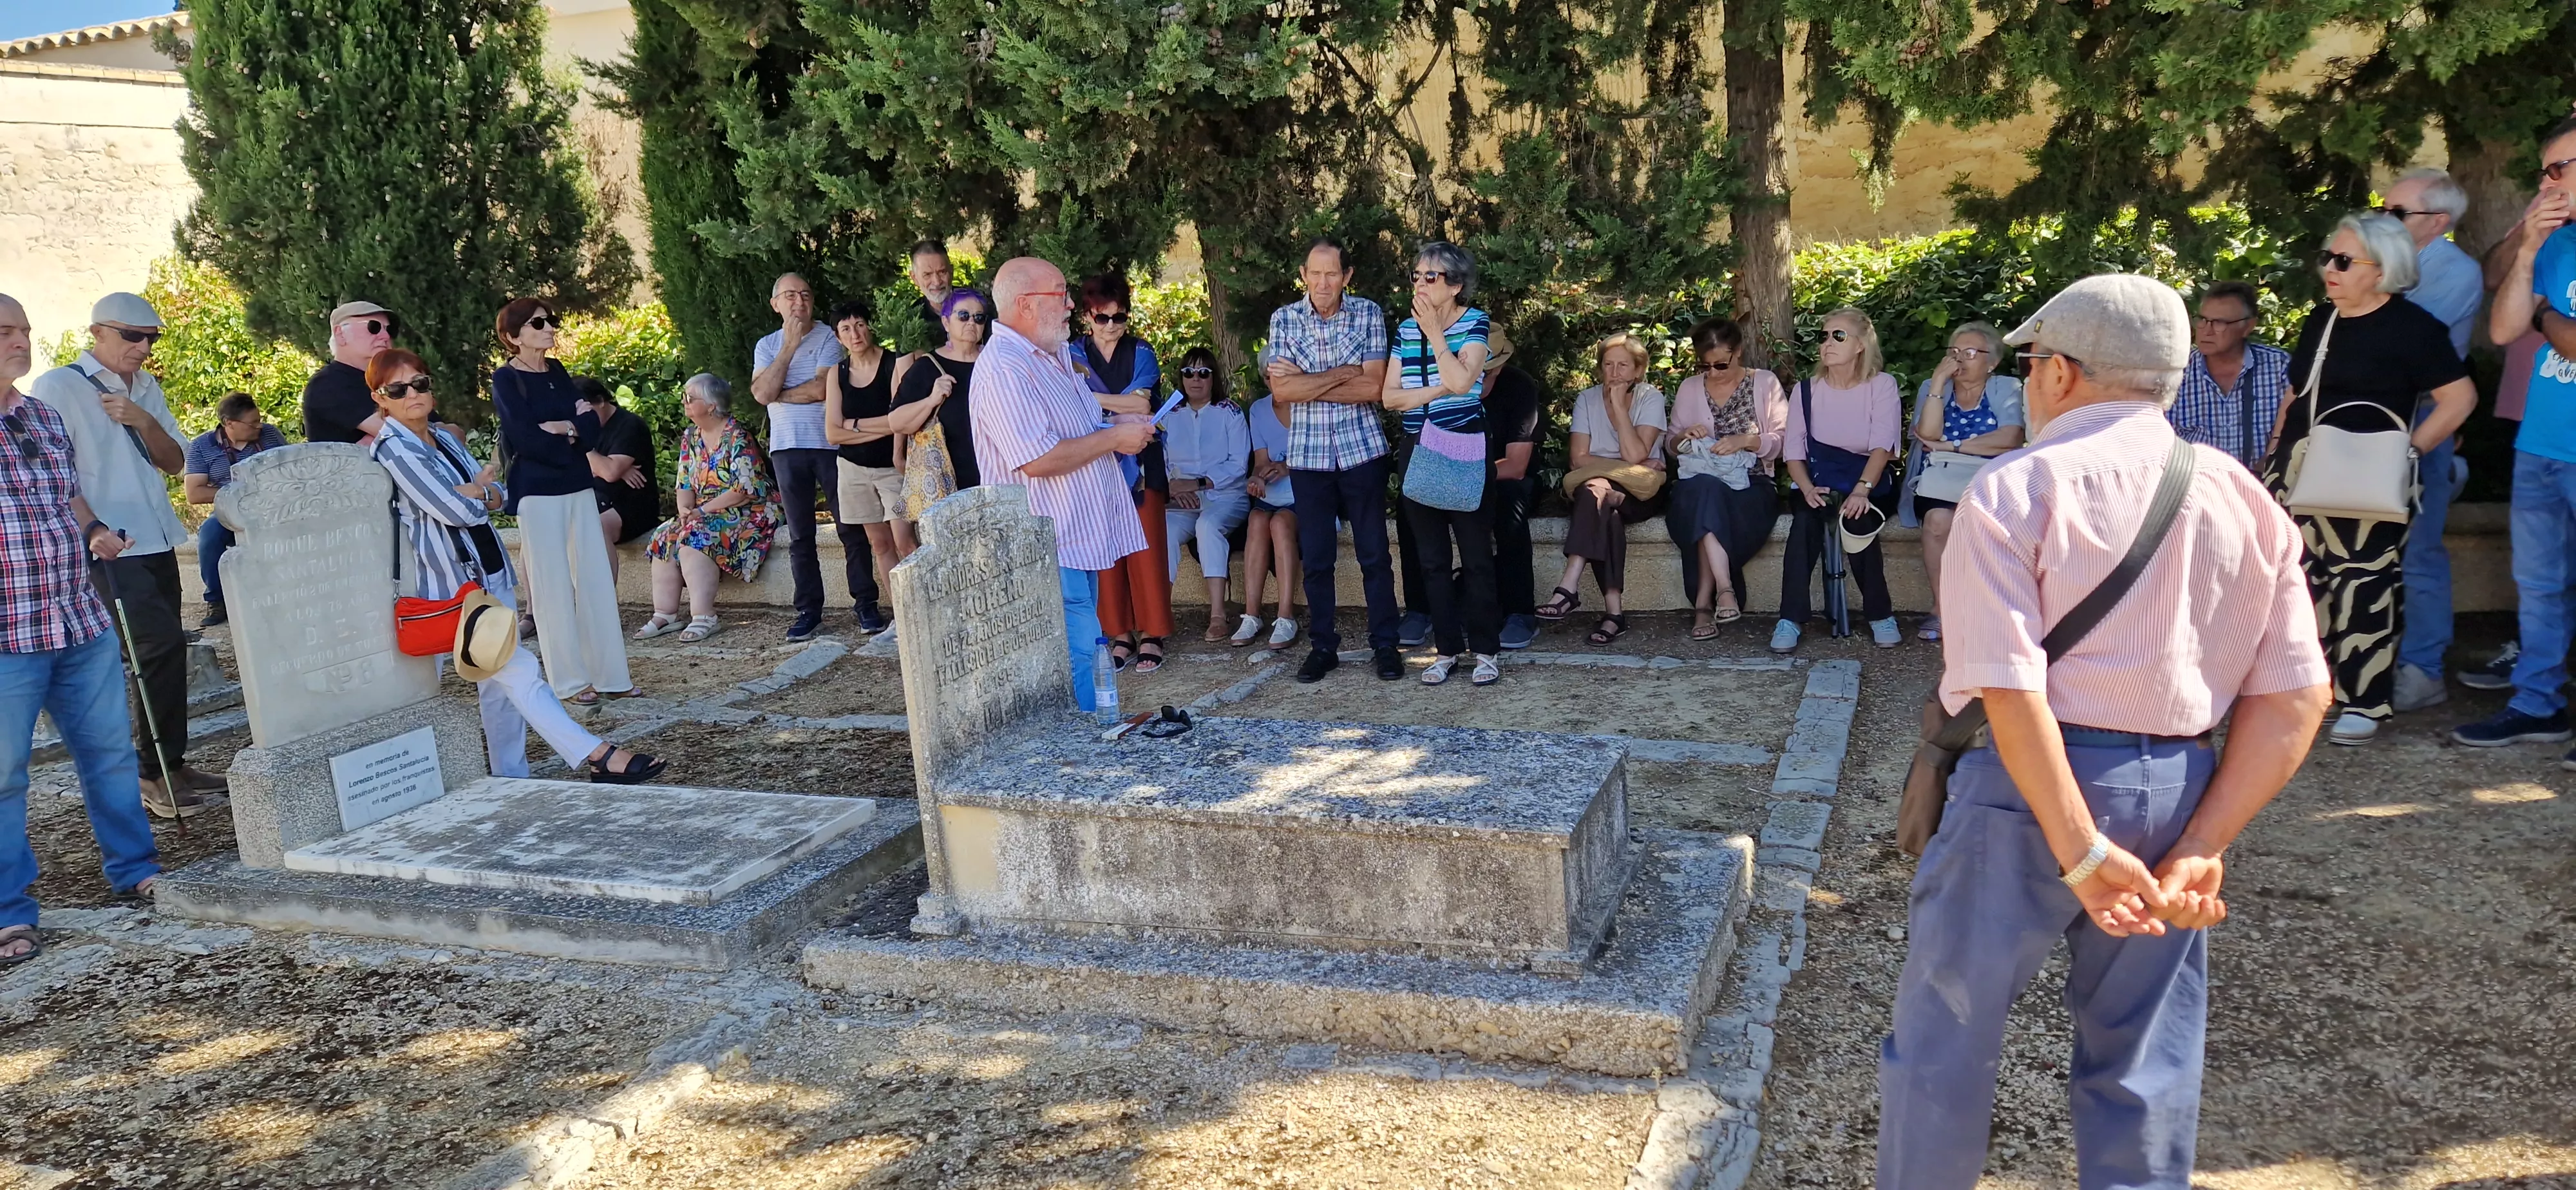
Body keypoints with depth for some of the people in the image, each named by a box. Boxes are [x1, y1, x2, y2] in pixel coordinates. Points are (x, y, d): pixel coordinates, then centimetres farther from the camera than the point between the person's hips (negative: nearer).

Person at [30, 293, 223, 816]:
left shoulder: (145, 388, 15)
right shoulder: (57, 389, -6)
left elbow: (174, 462, 12)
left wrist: (143, 420, -5)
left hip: (156, 540, 7)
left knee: (161, 650, 8)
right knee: (162, 641, -18)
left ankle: (168, 767, 16)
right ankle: (158, 772, -10)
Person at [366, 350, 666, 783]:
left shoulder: (445, 438, 13)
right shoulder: (394, 449, -11)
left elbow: (499, 495, 8)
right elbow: (455, 511, -18)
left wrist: (473, 494, -13)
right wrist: (480, 489, 1)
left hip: (491, 573, 8)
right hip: (452, 582, -8)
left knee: (499, 683, 10)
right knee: (518, 672, -9)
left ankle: (511, 778, 16)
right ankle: (598, 756, -13)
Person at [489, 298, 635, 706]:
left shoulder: (557, 372, 12)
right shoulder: (505, 379, -6)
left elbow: (592, 426, 2)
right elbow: (528, 440, -17)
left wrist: (562, 428, -15)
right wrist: (576, 433, -5)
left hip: (578, 488, 6)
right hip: (537, 493, -6)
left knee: (597, 581, 5)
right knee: (553, 587, -2)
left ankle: (610, 675, 11)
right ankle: (571, 681, 5)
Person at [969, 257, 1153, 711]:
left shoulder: (1053, 356, 16)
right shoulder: (1004, 370, -18)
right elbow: (1038, 460, -26)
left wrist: (1125, 430, 10)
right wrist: (1114, 438, -15)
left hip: (1079, 536, 11)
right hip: (1049, 546, -11)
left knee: (1083, 649, 15)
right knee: (1075, 653, -10)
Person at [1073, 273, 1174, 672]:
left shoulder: (1141, 352, 4)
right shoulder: (1075, 356, 7)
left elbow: (1141, 406, -10)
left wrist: (1096, 399, -14)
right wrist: (1125, 408, -16)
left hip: (1139, 464, -1)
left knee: (1146, 549, -3)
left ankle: (1151, 634, 4)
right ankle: (1120, 635, 11)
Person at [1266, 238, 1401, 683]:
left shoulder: (1368, 313, -2)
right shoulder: (1284, 319, 1)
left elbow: (1372, 387, -11)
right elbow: (1281, 391, -9)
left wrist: (1306, 383, -11)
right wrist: (1342, 374, -12)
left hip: (1362, 450, -1)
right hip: (1308, 455, 1)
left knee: (1374, 555, 4)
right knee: (1316, 558, 7)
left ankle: (1385, 644, 13)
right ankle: (1323, 646, 18)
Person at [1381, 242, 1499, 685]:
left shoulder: (1475, 323, -4)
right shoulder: (1406, 329, 8)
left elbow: (1462, 381, -20)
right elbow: (1390, 396, 2)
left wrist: (1434, 332, -15)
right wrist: (1438, 389, -11)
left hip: (1466, 451, -5)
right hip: (1420, 452, 5)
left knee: (1476, 555, -1)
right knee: (1432, 558, 8)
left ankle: (1486, 649, 7)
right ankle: (1447, 649, 16)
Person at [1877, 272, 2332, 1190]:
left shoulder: (2015, 488, -9)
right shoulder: (2245, 500, 7)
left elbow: (2011, 685, -19)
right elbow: (2294, 696, 2)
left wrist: (2080, 852, -18)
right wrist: (2203, 846, -3)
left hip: (2032, 786, -5)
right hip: (2176, 792, 5)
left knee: (1945, 1031, 11)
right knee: (2146, 1061, 17)